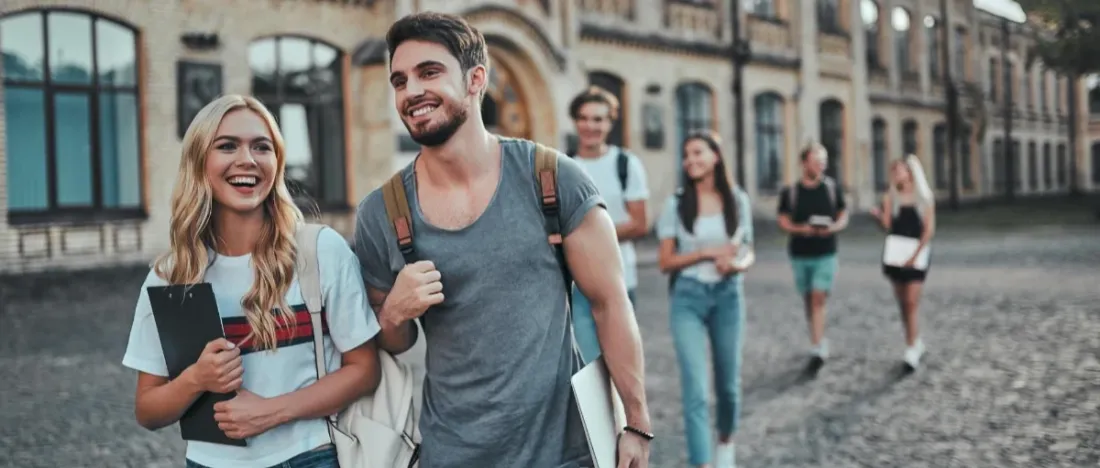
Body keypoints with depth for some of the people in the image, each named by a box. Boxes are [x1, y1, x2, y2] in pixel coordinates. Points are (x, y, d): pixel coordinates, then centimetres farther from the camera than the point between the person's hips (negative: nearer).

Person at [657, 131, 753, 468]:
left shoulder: (738, 201, 3)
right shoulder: (676, 205, -2)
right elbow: (665, 262, -3)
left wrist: (735, 263, -14)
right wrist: (708, 253, -15)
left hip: (728, 296, 2)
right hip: (688, 298, -2)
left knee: (728, 383, 15)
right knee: (694, 389, -11)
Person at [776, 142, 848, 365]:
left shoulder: (833, 187, 1)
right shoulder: (789, 191, -1)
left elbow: (844, 216, 7)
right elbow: (783, 221, 2)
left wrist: (833, 227, -15)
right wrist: (800, 229, -17)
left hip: (826, 254, -1)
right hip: (799, 253, 2)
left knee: (818, 298, -11)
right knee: (808, 300, 12)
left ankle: (817, 348, -12)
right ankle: (819, 340, 29)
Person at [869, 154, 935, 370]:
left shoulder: (924, 197, -1)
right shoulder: (890, 197, 5)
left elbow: (929, 229, -5)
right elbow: (887, 226, -2)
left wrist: (916, 253, -14)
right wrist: (879, 216, -24)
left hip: (917, 255, -3)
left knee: (911, 302, -11)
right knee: (903, 303, 8)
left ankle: (911, 350, -8)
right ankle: (916, 342, 25)